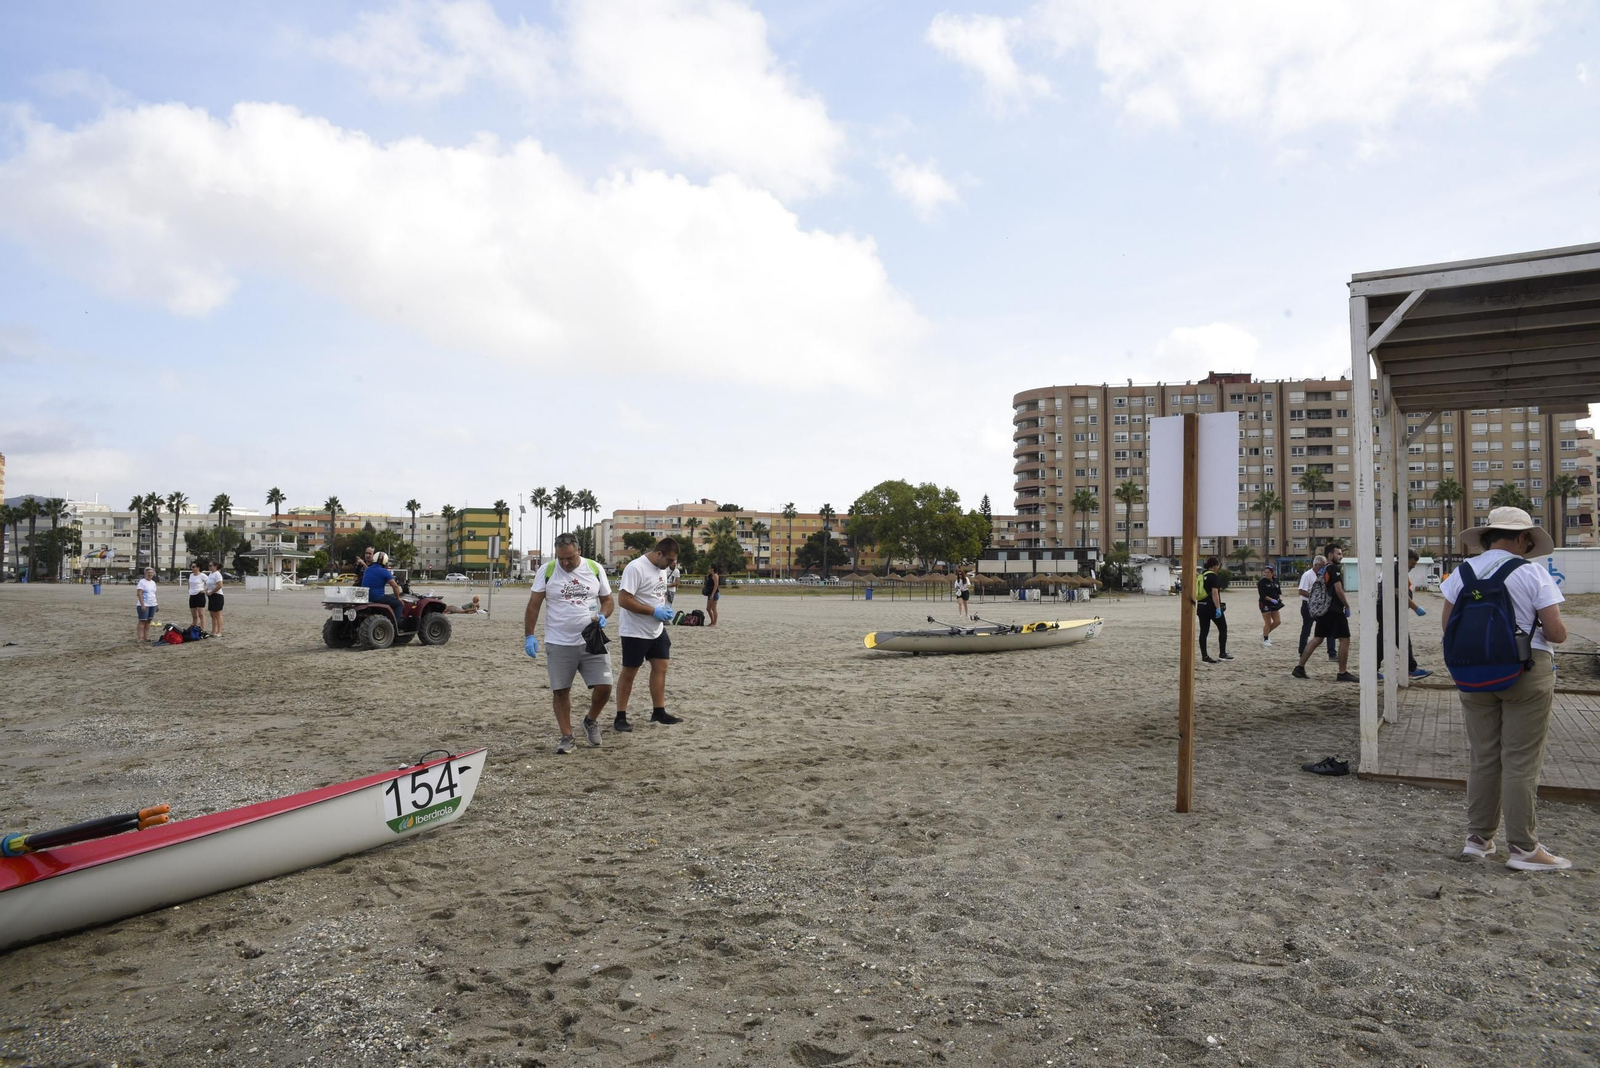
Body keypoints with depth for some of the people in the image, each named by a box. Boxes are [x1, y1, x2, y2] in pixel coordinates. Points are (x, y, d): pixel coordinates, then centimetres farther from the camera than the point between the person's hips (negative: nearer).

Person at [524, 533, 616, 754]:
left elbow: (608, 600, 9)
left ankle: (591, 721, 23)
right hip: (559, 643, -1)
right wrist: (529, 636, -6)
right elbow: (533, 605, 0)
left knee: (604, 686, -5)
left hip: (592, 642, 1)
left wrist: (602, 616, -12)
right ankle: (566, 737, 18)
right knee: (560, 691, 3)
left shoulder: (595, 569, 1)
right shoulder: (546, 571, -3)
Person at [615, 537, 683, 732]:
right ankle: (620, 717, 10)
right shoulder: (635, 568, -22)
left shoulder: (662, 567, 5)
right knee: (628, 673, 1)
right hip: (636, 633, -8)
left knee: (660, 668, 9)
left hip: (657, 630, 8)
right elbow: (624, 600, -25)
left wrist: (665, 608, 0)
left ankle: (659, 712, 19)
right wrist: (654, 611, -24)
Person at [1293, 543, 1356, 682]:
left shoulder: (1323, 570, 17)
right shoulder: (1334, 568, -11)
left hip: (1323, 609, 9)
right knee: (1344, 639, -2)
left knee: (1317, 639, 10)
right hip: (1334, 610, -9)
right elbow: (1339, 590, -17)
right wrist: (1347, 606, -7)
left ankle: (1300, 667, 7)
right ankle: (1343, 673, 0)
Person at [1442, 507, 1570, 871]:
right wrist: (1534, 628, 10)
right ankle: (1523, 848, 8)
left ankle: (1479, 838, 20)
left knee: (1483, 757, 12)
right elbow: (1556, 632, -11)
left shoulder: (1463, 572, 2)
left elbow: (1448, 626, 4)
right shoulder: (1532, 573, -10)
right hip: (1527, 673, -4)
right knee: (1521, 762, 1)